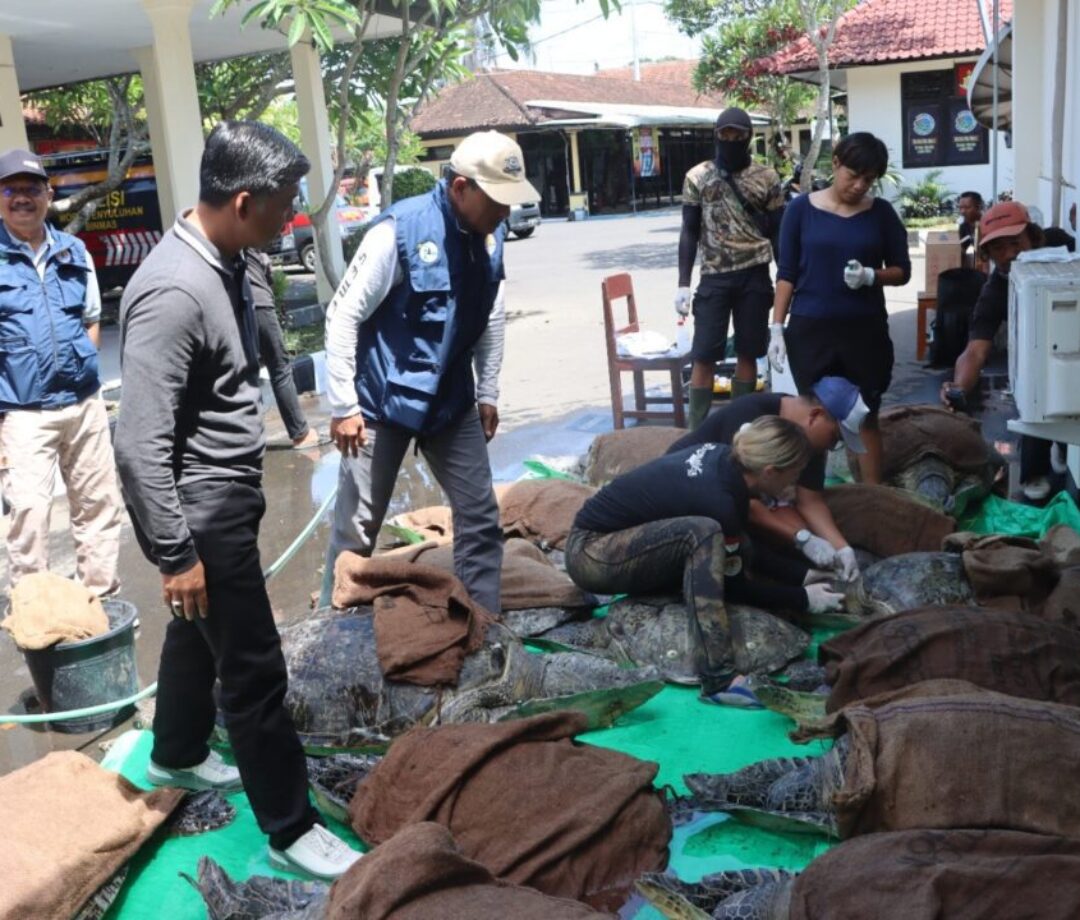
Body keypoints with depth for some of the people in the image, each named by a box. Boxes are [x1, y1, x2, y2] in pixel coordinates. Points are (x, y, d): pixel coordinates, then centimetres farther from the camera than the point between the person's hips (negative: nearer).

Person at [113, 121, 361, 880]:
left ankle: (177, 755, 48)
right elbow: (141, 442, -27)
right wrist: (175, 553, -23)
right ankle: (291, 827, 15)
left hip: (229, 497, 10)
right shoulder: (174, 292, -27)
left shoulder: (226, 262, 3)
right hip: (202, 511, -10)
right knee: (254, 669, 0)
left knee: (201, 634, 26)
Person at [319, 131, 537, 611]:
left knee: (481, 517, 9)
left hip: (451, 400, 6)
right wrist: (344, 406, -17)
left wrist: (488, 392, 13)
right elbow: (343, 316, -16)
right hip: (384, 400, -5)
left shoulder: (490, 235, -1)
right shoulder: (400, 229, -19)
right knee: (357, 528, 4)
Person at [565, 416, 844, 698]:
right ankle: (718, 674, -38)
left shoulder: (723, 458, -4)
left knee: (733, 547, 1)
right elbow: (734, 586, -12)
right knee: (702, 533, -30)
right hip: (590, 554, -9)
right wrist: (803, 598, -4)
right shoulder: (717, 500, -26)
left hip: (619, 541, 9)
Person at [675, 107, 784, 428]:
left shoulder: (766, 178, 3)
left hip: (755, 276, 1)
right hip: (714, 277, -1)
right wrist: (683, 284, -4)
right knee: (704, 356, -3)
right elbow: (689, 233, 3)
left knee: (748, 353, 7)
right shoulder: (697, 177, 2)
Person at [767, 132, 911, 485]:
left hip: (866, 329, 1)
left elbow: (902, 271, 6)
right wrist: (776, 328, -4)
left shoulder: (881, 213, 2)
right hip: (810, 329, -1)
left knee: (866, 416, 7)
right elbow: (786, 273, 1)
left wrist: (870, 275, -14)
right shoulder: (801, 209, -1)